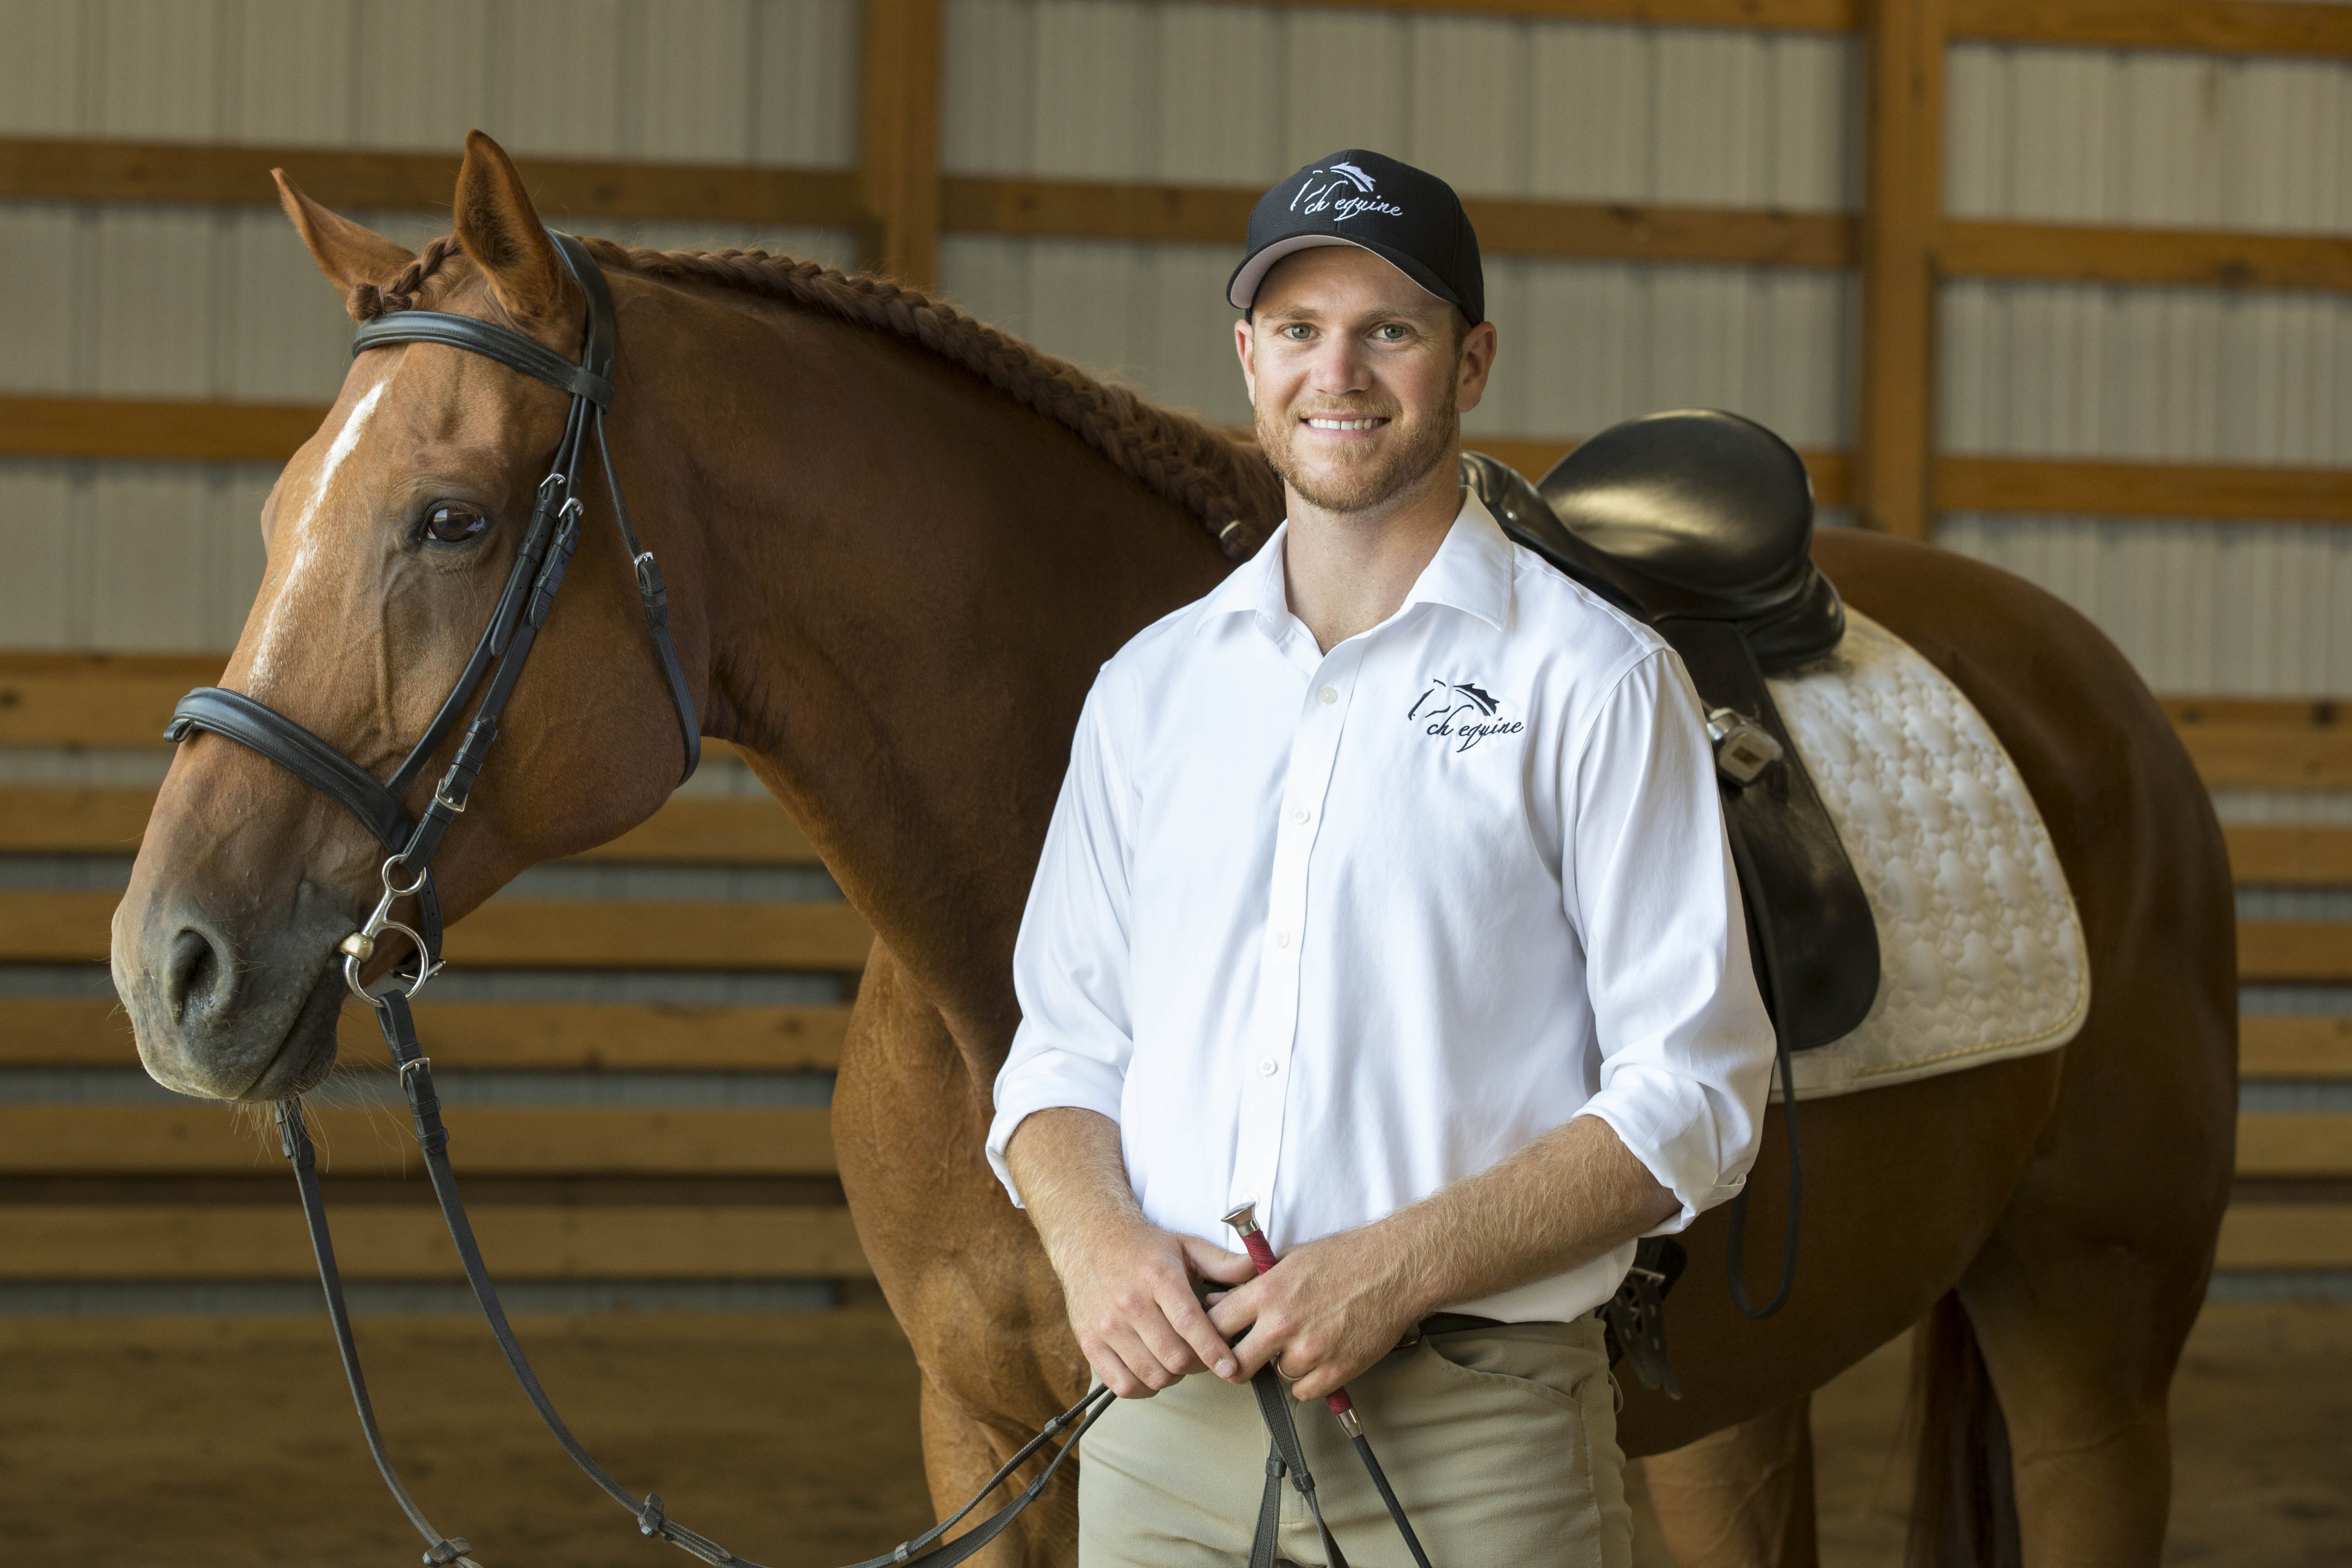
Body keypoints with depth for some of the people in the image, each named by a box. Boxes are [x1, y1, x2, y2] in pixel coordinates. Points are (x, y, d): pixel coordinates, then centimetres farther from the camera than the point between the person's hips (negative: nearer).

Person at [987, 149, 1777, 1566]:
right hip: (1164, 1407, 4)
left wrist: (1395, 1270, -17)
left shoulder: (1598, 681, -2)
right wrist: (1095, 1239, -9)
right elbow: (1066, 1042, 13)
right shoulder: (1151, 688, 12)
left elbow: (1693, 1093, -7)